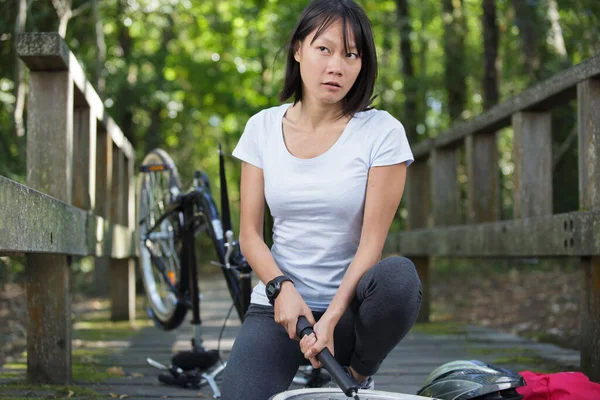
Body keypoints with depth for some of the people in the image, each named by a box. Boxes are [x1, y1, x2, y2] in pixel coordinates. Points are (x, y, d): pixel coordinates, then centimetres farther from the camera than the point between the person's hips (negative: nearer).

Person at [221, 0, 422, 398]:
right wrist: (282, 288, -15)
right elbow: (250, 234, 3)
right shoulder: (263, 127, 3)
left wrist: (330, 319, -22)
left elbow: (372, 241, -11)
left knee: (399, 275, -34)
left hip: (348, 305, 0)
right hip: (277, 304, 0)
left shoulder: (381, 131, -6)